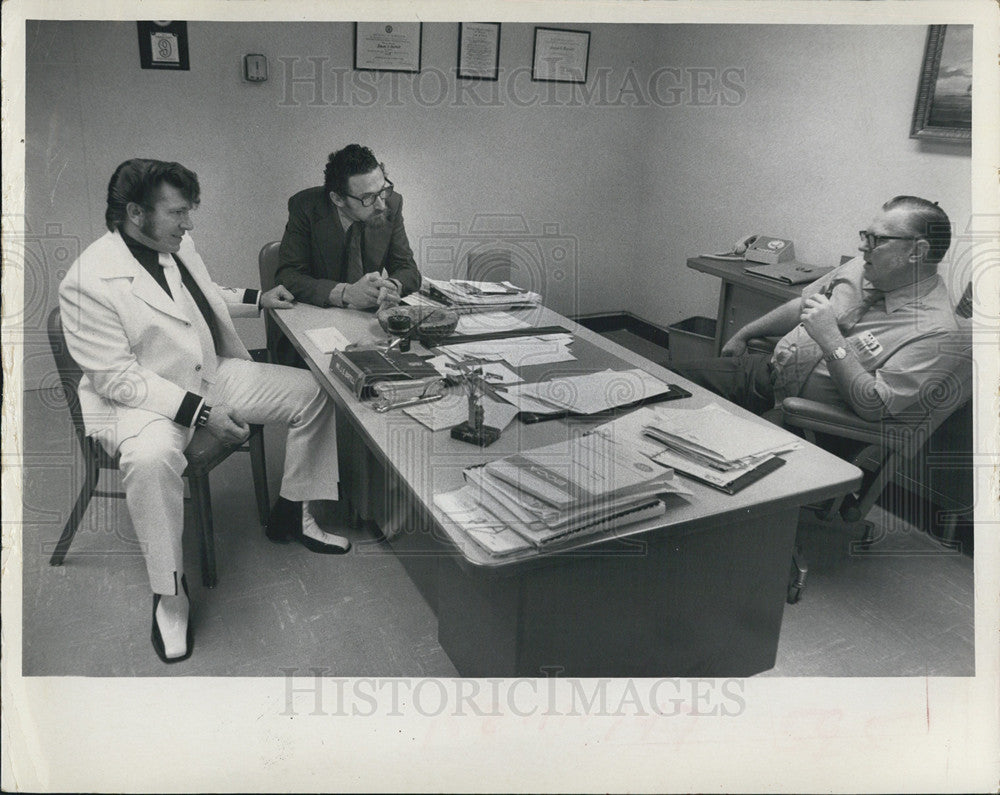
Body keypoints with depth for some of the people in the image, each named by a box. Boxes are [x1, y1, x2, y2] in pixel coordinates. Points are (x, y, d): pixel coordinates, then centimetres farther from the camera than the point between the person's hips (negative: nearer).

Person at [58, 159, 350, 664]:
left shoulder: (176, 245, 4)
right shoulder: (88, 282, -21)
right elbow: (117, 379, -22)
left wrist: (257, 300, 11)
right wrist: (199, 413, -28)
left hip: (214, 374, 8)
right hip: (139, 399, -7)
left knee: (314, 391, 0)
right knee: (151, 457, -41)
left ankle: (292, 514, 16)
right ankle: (169, 592, -20)